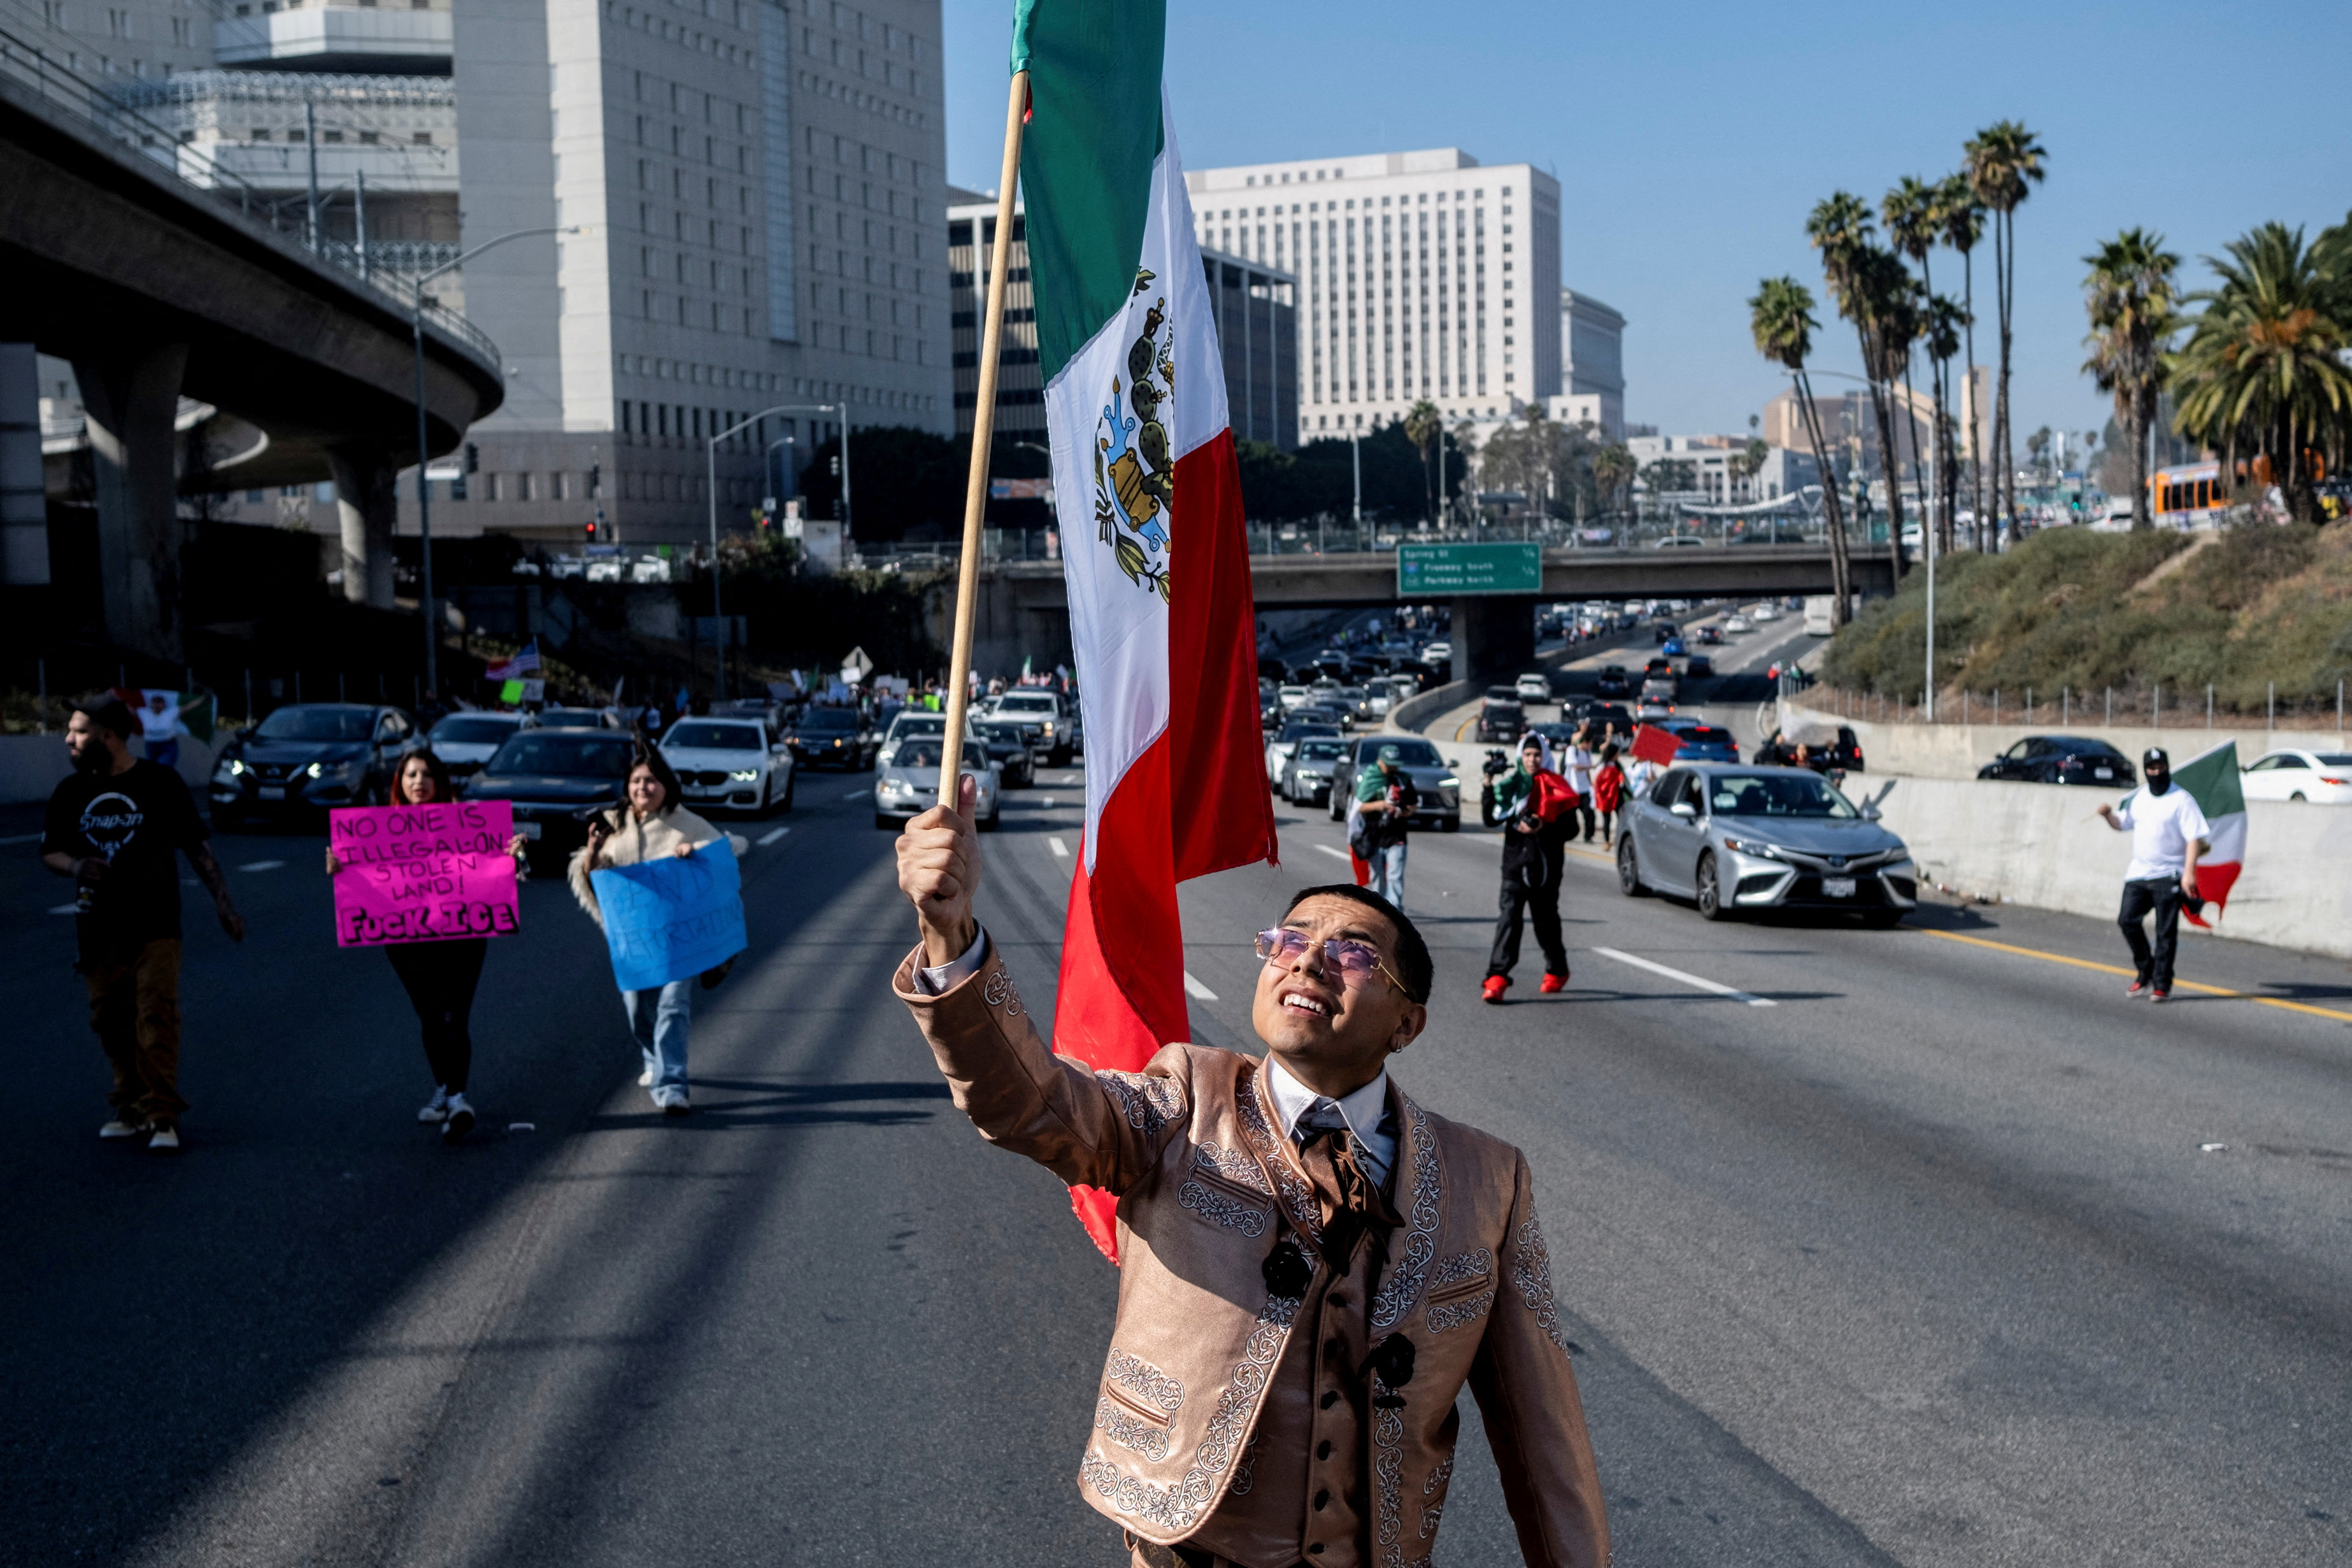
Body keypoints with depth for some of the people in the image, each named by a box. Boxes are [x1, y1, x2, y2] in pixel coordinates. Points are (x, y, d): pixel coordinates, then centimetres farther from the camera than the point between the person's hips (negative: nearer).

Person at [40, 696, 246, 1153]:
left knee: (157, 1020, -9)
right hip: (97, 930, 4)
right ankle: (132, 1107, 20)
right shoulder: (70, 792, 6)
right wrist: (74, 866, -12)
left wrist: (223, 905, -5)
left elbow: (196, 848, 0)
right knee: (111, 1024, 7)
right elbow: (50, 851, 12)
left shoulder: (159, 783, -4)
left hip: (154, 926, -4)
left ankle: (162, 1116, -7)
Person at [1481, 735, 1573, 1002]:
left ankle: (1557, 972, 34)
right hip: (1515, 864, 1)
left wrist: (1543, 828, -18)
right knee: (1508, 919, -12)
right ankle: (1497, 978, -20)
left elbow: (1571, 829, -2)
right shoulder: (1511, 785, 6)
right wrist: (1489, 788, -14)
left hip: (1546, 867, -1)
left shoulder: (1556, 788, 0)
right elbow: (1490, 820, -2)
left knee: (1546, 924, 11)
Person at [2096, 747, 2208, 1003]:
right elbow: (2122, 824, 24)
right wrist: (2109, 814, 1)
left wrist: (2189, 871, -22)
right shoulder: (2138, 798, 12)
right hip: (2138, 873, 6)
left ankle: (2162, 985, 3)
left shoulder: (2182, 800, -7)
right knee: (2127, 920, 1)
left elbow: (2195, 837, -13)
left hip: (2168, 876, -6)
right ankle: (2145, 971, 17)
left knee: (2166, 932, -2)